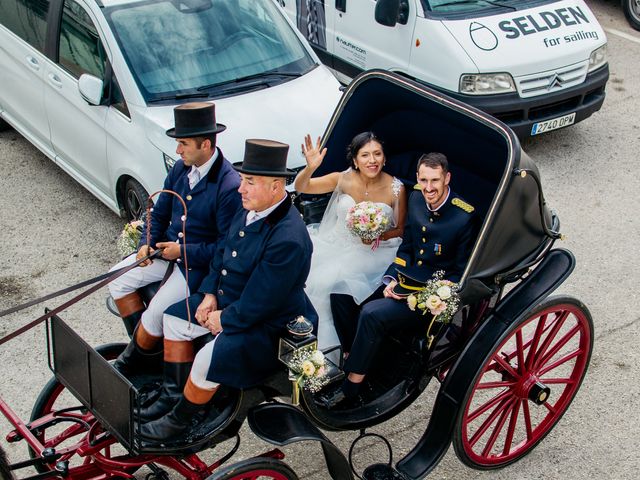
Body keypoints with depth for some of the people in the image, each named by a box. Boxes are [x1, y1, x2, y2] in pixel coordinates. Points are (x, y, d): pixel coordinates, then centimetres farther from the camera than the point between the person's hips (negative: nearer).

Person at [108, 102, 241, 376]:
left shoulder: (230, 187, -23)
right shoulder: (181, 168, 2)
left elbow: (227, 247, -21)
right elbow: (160, 212, 13)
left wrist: (183, 251, -20)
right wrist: (146, 243, -4)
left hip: (199, 263, -8)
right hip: (168, 250, 8)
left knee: (156, 313, -20)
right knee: (119, 278, 0)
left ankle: (131, 364, 8)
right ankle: (143, 344, 10)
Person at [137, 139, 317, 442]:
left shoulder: (288, 239, -33)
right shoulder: (250, 210, -4)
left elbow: (258, 304, -29)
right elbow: (222, 253, 12)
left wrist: (223, 320, -15)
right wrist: (209, 293, 1)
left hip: (268, 323, -10)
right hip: (228, 299, 10)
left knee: (207, 361, -23)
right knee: (174, 318, 13)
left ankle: (179, 419, 6)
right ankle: (174, 396, 24)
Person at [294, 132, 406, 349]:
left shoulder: (396, 189, -9)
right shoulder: (343, 179, -5)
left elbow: (400, 230, 2)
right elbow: (300, 187, -7)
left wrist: (380, 235, -19)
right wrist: (310, 168, -29)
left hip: (372, 251, -3)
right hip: (336, 242, 3)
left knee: (324, 279, -26)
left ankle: (324, 339, -2)